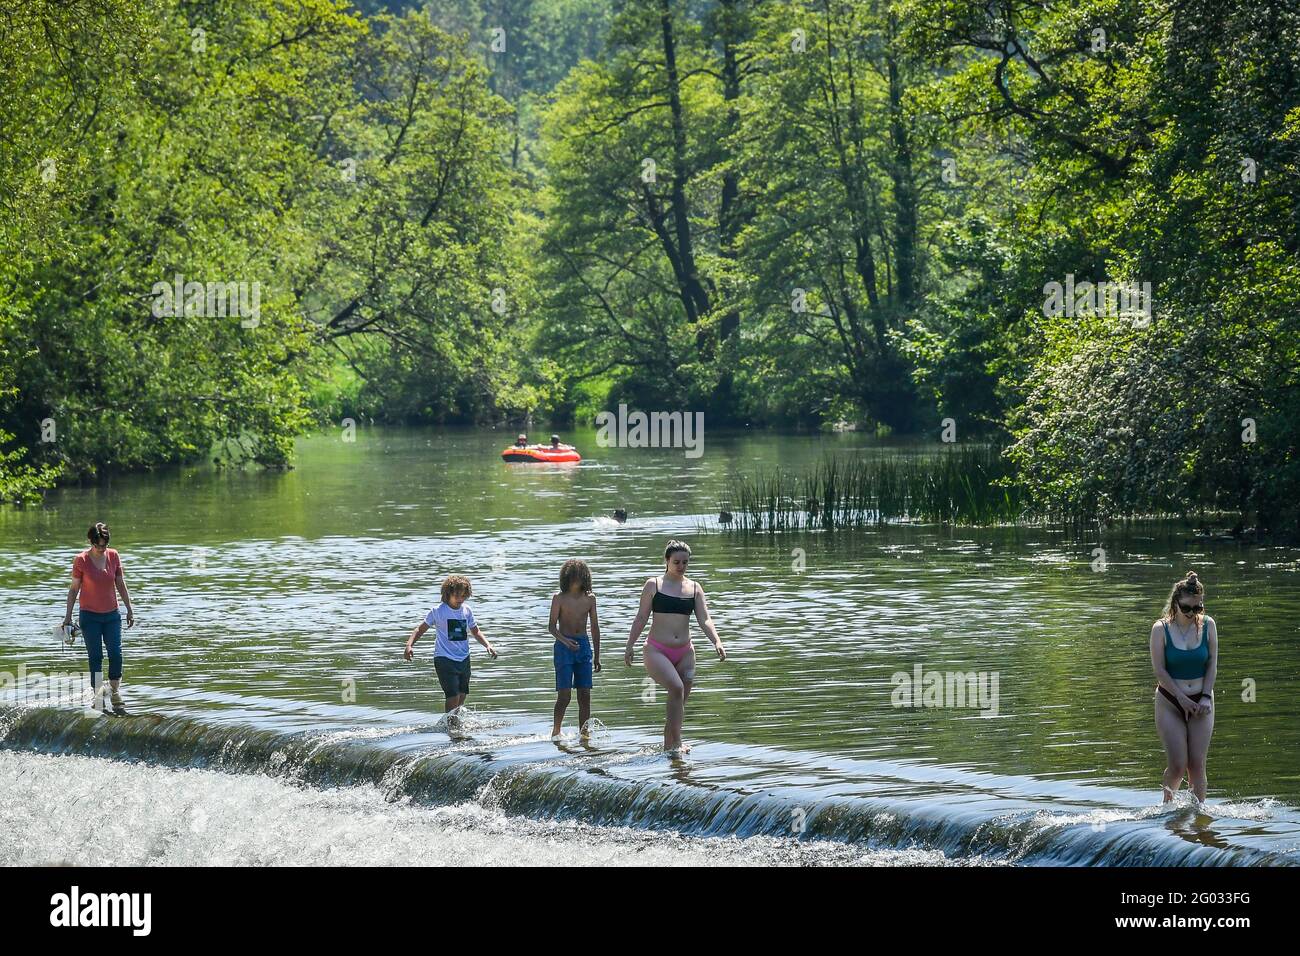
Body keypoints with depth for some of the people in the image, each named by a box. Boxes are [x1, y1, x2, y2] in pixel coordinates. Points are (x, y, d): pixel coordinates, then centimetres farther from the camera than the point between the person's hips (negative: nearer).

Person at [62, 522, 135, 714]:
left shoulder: (113, 556, 0)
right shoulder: (81, 560, -8)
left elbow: (121, 584, 9)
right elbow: (74, 588, -1)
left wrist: (129, 609, 10)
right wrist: (68, 615, 0)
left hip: (112, 614, 2)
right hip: (90, 616, -2)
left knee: (116, 654, -6)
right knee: (95, 658, -2)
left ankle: (116, 697, 3)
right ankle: (98, 699, 3)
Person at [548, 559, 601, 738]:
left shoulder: (589, 598, 8)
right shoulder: (560, 598, -3)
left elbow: (595, 627, 13)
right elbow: (551, 626, -5)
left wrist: (597, 656, 12)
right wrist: (564, 640, -25)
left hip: (584, 645, 4)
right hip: (564, 647, -4)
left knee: (585, 696, -1)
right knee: (564, 695, -8)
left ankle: (584, 733, 2)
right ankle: (555, 732, 5)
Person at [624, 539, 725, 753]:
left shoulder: (694, 588, 8)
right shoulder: (654, 585, 1)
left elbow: (705, 620, -1)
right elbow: (641, 618, 4)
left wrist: (717, 642, -17)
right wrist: (630, 645, -2)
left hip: (684, 653, 4)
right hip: (656, 651, -4)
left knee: (679, 702, 3)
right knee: (676, 688, -24)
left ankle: (668, 747, 14)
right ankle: (676, 743, -20)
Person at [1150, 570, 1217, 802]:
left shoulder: (1208, 625, -1)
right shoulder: (1161, 629, -8)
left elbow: (1212, 664, 2)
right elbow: (1160, 671, -9)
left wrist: (1206, 697, -9)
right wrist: (1182, 699, -13)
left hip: (1201, 702, 2)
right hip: (1170, 703, -2)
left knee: (1197, 764, -3)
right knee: (1177, 765, -7)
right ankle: (1168, 807, 18)